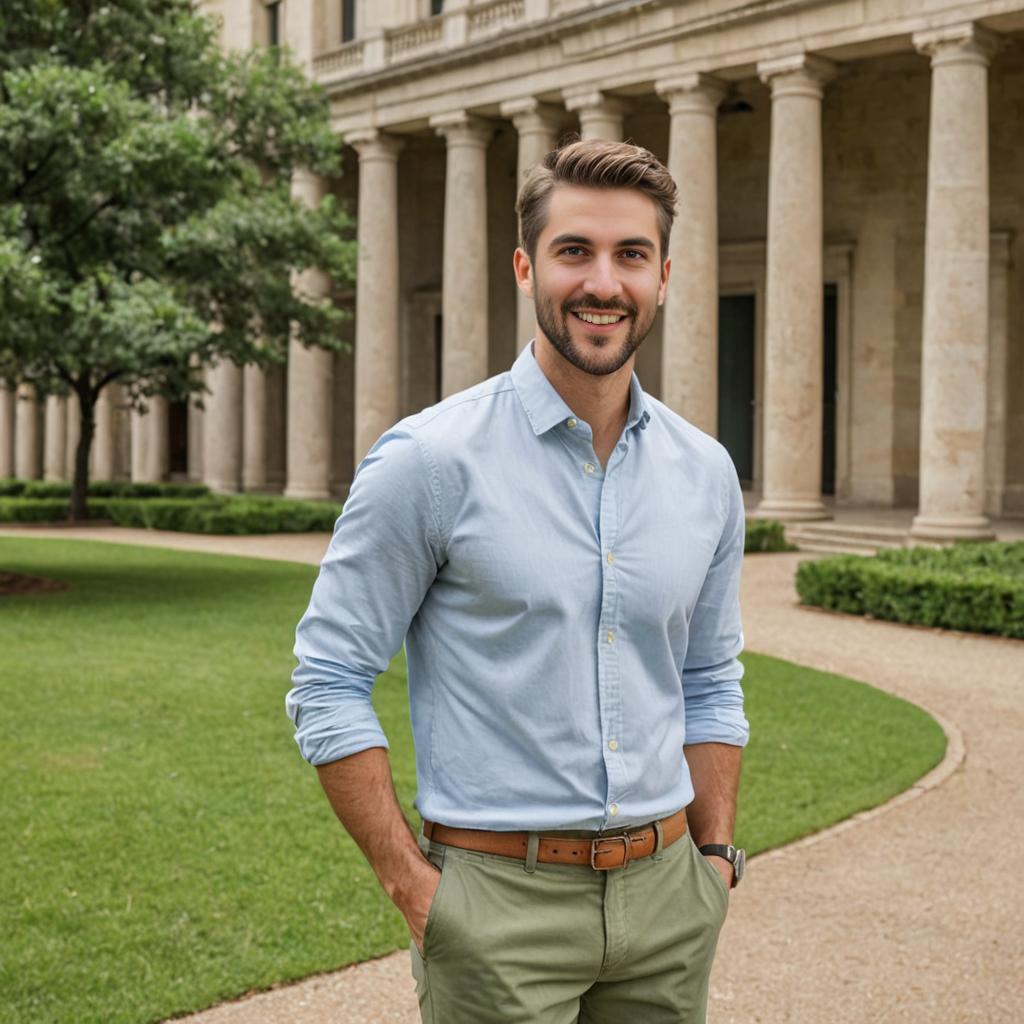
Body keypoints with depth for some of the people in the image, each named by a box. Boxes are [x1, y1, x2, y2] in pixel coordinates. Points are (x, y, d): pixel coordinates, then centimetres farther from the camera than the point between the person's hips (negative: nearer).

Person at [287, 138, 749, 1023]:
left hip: (665, 894, 5)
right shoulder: (431, 461, -10)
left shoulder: (706, 473, 5)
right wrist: (413, 886, -11)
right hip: (499, 897, -4)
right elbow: (329, 685, -8)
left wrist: (716, 855, 8)